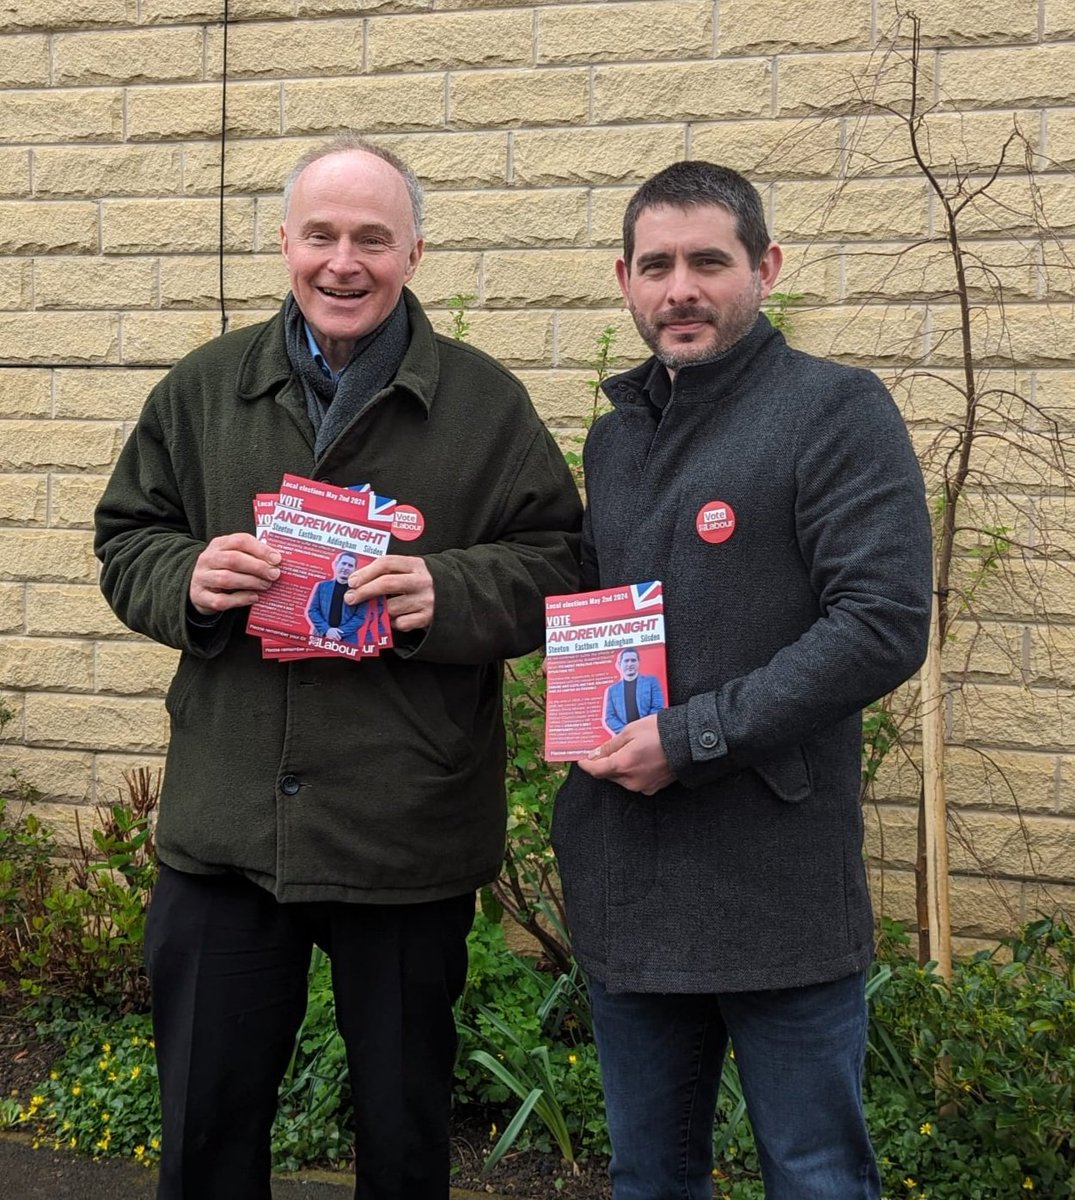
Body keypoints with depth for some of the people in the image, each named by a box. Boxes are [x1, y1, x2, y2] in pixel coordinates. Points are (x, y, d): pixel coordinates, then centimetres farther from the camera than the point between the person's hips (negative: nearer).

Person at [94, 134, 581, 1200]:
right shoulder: (204, 389, 7)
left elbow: (555, 565, -1)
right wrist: (187, 579, -11)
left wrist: (448, 593, -20)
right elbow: (125, 543, 11)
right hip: (223, 824, 2)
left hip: (410, 836, -2)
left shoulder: (484, 402, -1)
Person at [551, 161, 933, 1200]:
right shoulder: (614, 437, 14)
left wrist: (693, 738, -18)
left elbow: (883, 624, -18)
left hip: (777, 881, -6)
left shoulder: (836, 411, -7)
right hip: (622, 887, 7)